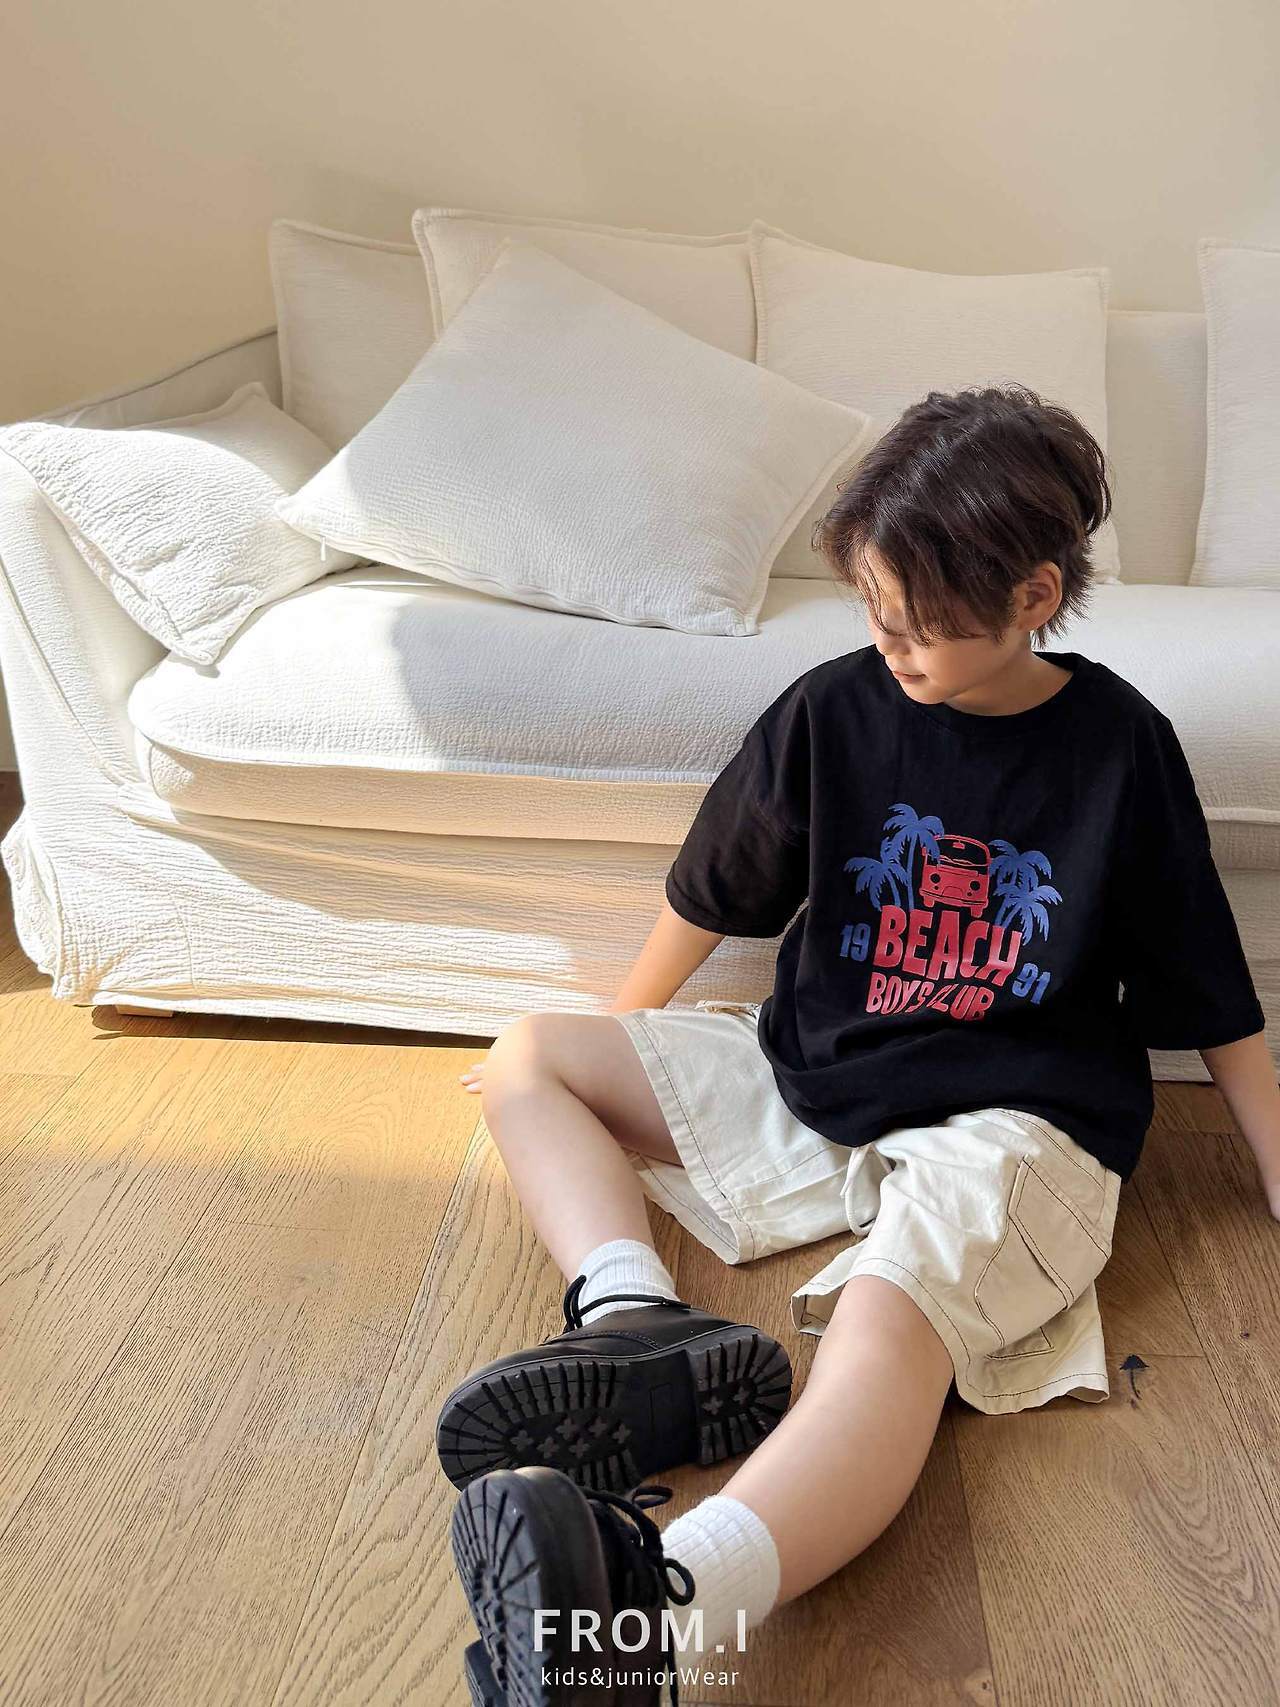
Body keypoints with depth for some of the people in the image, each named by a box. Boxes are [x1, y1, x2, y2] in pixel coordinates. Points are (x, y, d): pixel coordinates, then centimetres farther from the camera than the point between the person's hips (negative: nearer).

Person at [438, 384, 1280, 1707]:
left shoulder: (1118, 749, -6)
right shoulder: (832, 711, -1)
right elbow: (709, 898, 12)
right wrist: (611, 1052, 21)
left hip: (1012, 1126, -5)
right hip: (811, 1085, 6)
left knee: (890, 1312, -38)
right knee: (527, 1062, 0)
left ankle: (658, 1599, -60)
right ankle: (641, 1331, -27)